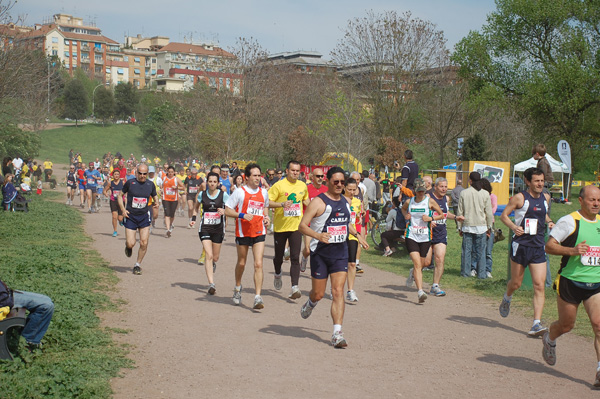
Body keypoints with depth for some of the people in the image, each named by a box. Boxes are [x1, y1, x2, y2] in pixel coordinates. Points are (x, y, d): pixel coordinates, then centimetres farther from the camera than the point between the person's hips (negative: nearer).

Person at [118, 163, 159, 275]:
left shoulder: (150, 184, 1)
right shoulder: (130, 182, -6)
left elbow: (154, 195, 17)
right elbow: (120, 195, 5)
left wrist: (156, 202, -7)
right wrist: (123, 209, -7)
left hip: (144, 217, 2)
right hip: (130, 216, -2)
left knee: (144, 243, -6)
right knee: (130, 244, -7)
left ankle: (138, 265, 14)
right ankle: (128, 247, 32)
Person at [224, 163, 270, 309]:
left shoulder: (263, 192, 8)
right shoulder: (239, 192, -6)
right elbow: (227, 210, -6)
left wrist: (266, 217, 7)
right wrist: (242, 215, -20)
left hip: (259, 233, 2)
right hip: (243, 232, -2)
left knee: (258, 264, -11)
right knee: (241, 263, 15)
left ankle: (257, 297, -12)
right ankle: (238, 287, 42)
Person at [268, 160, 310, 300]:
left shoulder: (302, 186, 6)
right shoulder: (279, 185, -8)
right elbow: (267, 202, -12)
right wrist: (282, 204, -26)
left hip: (296, 226, 2)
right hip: (280, 226, -2)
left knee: (295, 258, -9)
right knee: (279, 256, 13)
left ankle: (295, 288, -14)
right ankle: (278, 275, 45)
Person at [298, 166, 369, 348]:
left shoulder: (345, 202, 10)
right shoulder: (318, 202, -11)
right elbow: (302, 226, -16)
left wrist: (357, 235, 15)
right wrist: (318, 235, -32)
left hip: (340, 253, 4)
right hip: (320, 253, -4)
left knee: (338, 292, -7)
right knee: (318, 294, 7)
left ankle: (337, 333, -8)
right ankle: (310, 304, 44)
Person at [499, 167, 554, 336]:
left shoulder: (545, 197, 9)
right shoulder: (519, 198, -7)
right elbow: (504, 215, -4)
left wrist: (549, 222, 9)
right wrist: (514, 227, -21)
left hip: (538, 247, 4)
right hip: (521, 245, -4)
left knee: (540, 285, -7)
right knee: (516, 283, 9)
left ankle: (536, 324, -7)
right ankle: (506, 299, 45)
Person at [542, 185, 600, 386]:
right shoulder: (569, 221, -10)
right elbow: (549, 246, -12)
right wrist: (572, 251, -25)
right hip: (570, 281, -3)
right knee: (566, 324, 10)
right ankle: (549, 340, 45)